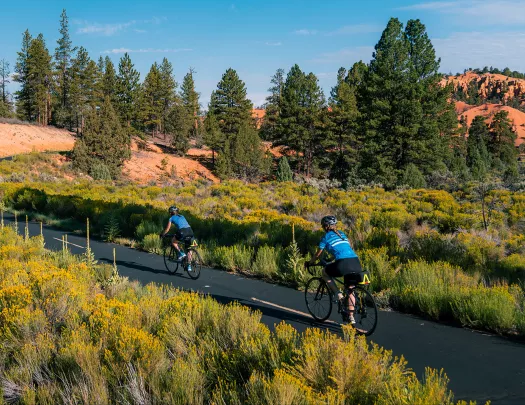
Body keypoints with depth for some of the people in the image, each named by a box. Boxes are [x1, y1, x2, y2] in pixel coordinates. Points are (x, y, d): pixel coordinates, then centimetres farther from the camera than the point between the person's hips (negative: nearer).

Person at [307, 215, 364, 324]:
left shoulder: (326, 237, 11)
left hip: (343, 264, -6)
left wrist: (310, 263, 36)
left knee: (325, 272, 23)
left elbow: (318, 254, 18)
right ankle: (350, 317, 16)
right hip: (356, 262, 6)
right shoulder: (342, 234, 27)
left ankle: (338, 294, 9)